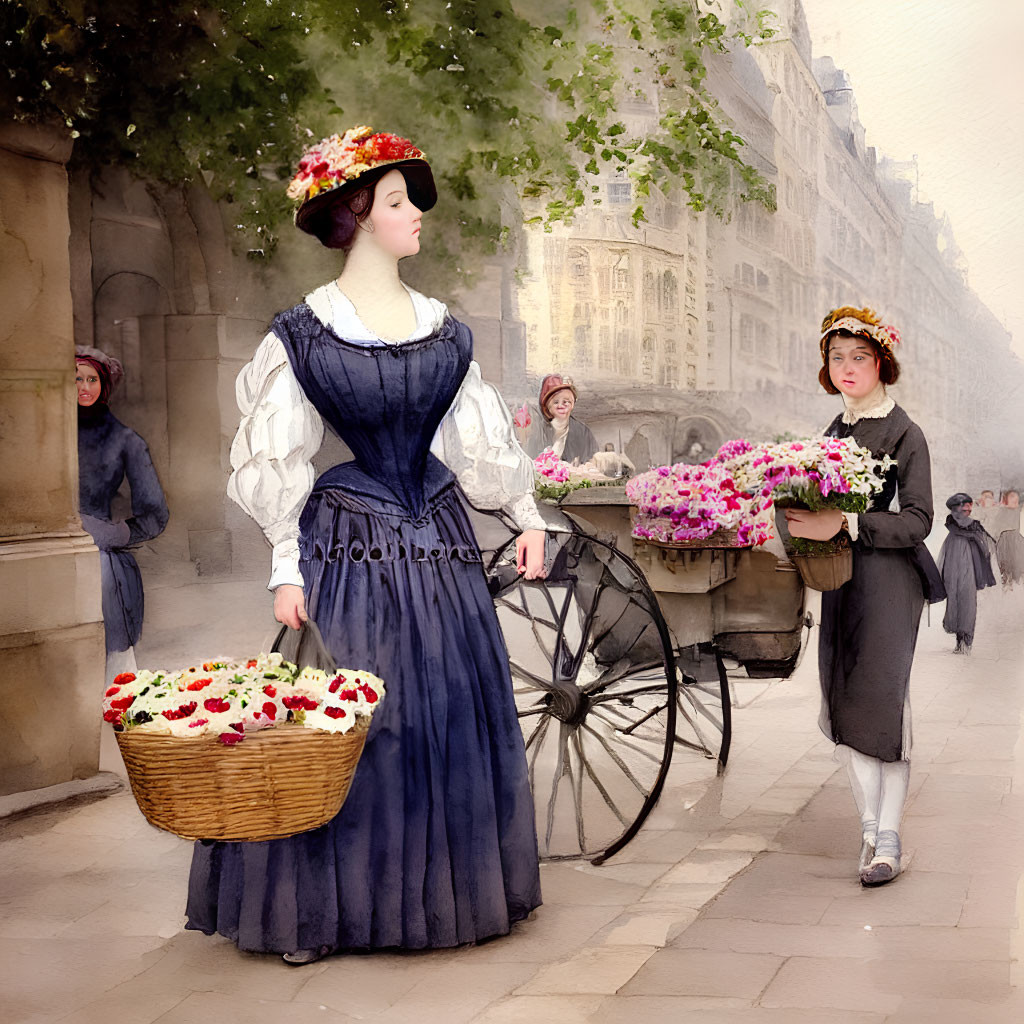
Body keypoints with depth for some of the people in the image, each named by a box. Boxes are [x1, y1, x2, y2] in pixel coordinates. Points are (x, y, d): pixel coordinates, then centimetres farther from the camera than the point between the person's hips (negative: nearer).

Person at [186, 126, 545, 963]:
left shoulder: (443, 327, 10)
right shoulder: (304, 333, -3)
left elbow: (480, 438, 15)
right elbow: (278, 463, -4)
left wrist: (527, 515, 9)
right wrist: (287, 570, -9)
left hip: (439, 545, 4)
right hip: (347, 543, -4)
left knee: (451, 714, 7)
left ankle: (442, 892, 22)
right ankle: (318, 909, 11)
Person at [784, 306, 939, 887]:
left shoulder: (905, 434, -6)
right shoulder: (835, 431, 15)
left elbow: (917, 520, -15)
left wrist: (845, 525, -25)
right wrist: (806, 521, -1)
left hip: (890, 578, -7)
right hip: (840, 581, 7)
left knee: (884, 699, -8)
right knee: (846, 702, 6)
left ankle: (889, 838, -1)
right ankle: (869, 826, 16)